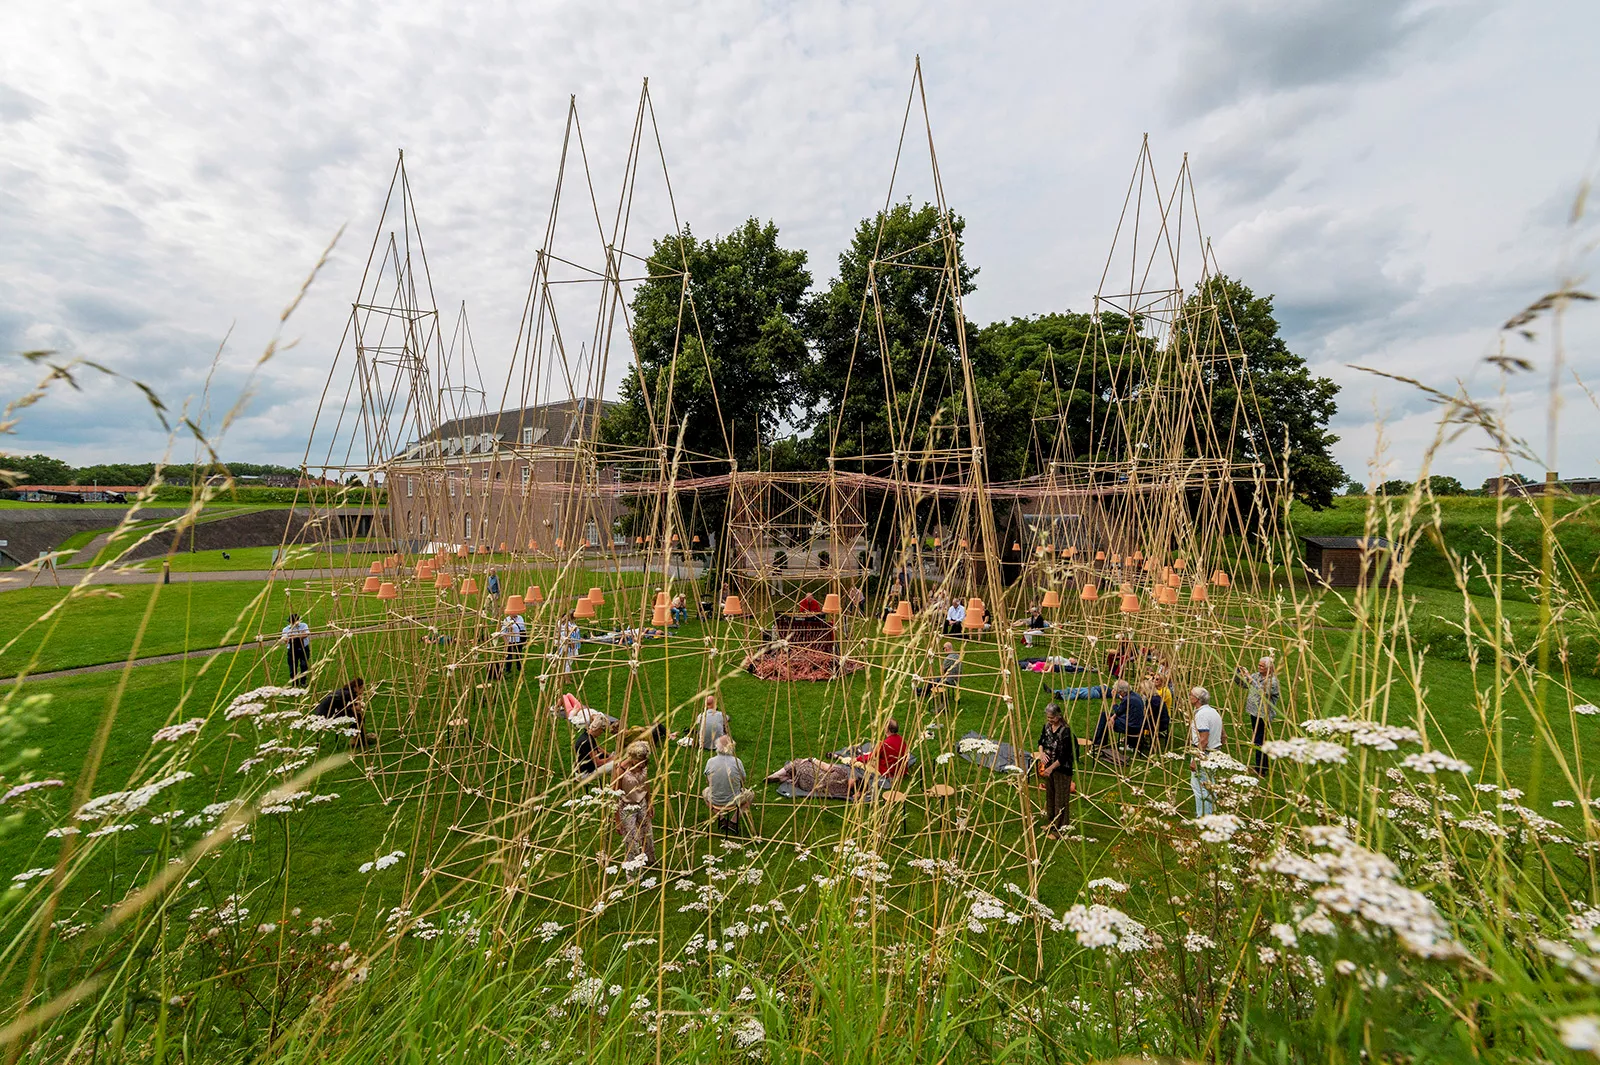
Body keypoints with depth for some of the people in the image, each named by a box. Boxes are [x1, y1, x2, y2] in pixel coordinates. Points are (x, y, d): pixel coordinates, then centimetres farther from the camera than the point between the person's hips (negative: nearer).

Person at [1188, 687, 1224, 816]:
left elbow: (1203, 740, -24)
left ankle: (1203, 817, 3)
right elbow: (1222, 735, 18)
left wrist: (1195, 759, -21)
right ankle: (1211, 811, 32)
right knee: (1209, 784, 21)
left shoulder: (1201, 714, -21)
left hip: (1203, 754, -10)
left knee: (1199, 785, -2)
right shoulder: (1214, 711, 11)